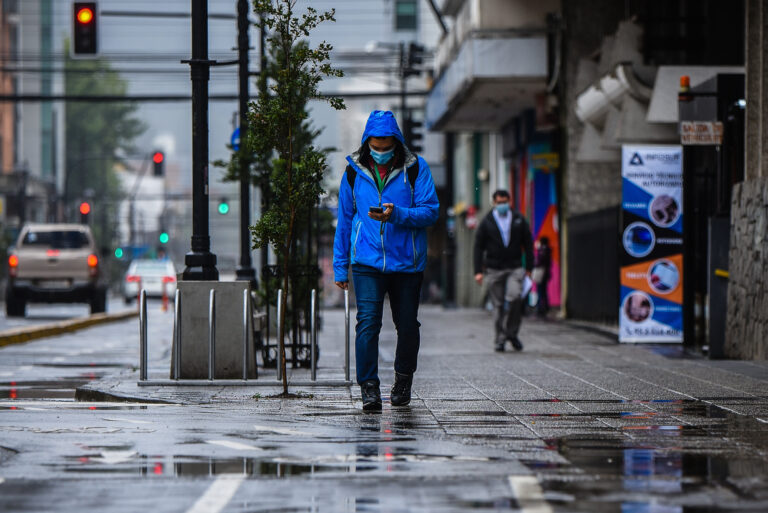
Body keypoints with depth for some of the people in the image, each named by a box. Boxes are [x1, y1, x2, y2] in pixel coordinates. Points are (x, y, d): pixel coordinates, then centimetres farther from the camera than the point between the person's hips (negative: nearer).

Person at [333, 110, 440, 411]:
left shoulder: (415, 168, 0)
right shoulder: (354, 171, 5)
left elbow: (430, 212, -5)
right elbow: (344, 220, 12)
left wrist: (397, 214, -23)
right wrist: (340, 267, 11)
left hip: (407, 261, 0)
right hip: (367, 261, 0)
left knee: (407, 324, 9)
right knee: (368, 322, -14)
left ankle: (403, 379, 32)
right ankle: (368, 387, -9)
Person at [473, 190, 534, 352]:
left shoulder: (519, 220, 9)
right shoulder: (486, 223, 6)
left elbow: (528, 244, 12)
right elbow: (478, 247, 6)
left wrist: (529, 267, 5)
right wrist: (478, 271, -2)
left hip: (515, 268, 0)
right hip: (494, 270, 0)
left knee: (514, 296, -20)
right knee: (498, 305, 0)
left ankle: (511, 332, -5)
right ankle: (500, 339, 8)